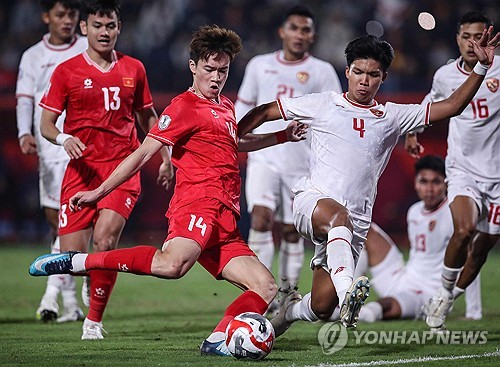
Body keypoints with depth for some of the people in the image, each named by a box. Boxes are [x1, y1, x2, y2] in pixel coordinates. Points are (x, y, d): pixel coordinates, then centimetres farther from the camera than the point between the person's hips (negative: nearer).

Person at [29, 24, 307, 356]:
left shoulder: (225, 107, 26)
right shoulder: (185, 106, 0)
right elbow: (144, 153, -5)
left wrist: (282, 137, 48)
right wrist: (100, 192, -11)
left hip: (226, 223, 9)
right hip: (199, 202, -9)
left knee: (267, 289, -2)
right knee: (172, 264, -38)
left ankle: (218, 340, -17)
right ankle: (76, 262, -29)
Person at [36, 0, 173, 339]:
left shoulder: (133, 69, 10)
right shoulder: (67, 71, 3)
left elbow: (148, 117, 23)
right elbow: (46, 123, 3)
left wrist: (165, 158, 17)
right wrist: (64, 139, -18)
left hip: (123, 169, 0)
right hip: (81, 168, 0)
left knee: (105, 237, -23)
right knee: (71, 256, -8)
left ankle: (95, 320, -8)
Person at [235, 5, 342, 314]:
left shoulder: (322, 71, 4)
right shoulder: (259, 66, 10)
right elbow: (243, 106, 20)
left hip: (301, 164, 0)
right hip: (263, 158, 0)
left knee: (292, 231, 4)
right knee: (261, 219, -18)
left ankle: (287, 295, 17)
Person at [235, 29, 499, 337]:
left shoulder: (393, 117, 14)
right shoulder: (323, 105, 8)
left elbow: (451, 107, 8)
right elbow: (265, 112, 15)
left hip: (356, 224, 3)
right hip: (312, 200, -3)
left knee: (322, 306, -2)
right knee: (338, 215, -41)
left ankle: (290, 311, 34)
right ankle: (347, 291, -60)